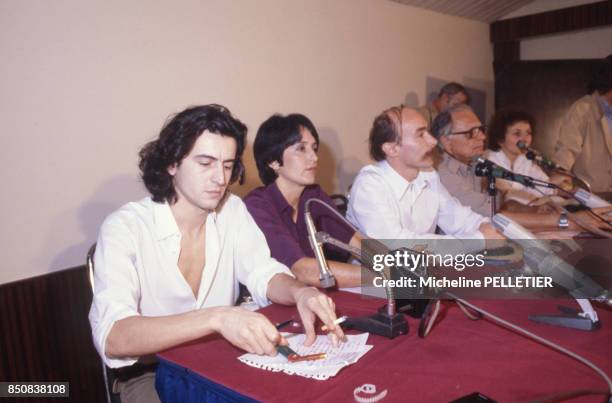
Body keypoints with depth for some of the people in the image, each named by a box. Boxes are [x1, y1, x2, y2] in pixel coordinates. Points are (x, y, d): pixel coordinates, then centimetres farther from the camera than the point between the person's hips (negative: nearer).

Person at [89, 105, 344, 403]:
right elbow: (112, 338, -31)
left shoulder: (232, 210, -3)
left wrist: (301, 292, -28)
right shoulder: (124, 227, -19)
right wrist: (216, 317, -45)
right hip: (150, 374, -4)